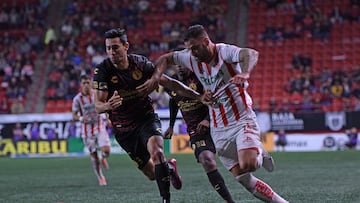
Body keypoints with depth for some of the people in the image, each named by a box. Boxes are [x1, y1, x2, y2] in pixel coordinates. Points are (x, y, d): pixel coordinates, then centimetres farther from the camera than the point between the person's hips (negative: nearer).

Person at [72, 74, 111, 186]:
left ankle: (103, 159, 23)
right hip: (87, 129, -1)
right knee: (93, 155, 3)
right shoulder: (77, 99, -8)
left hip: (100, 126, 1)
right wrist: (81, 119, -23)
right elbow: (74, 116, -3)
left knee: (106, 151, -15)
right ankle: (101, 178, 19)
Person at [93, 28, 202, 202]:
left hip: (147, 118, 0)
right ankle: (169, 168, 38)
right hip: (123, 129, 0)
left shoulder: (140, 63, -10)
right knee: (152, 174, 3)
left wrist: (198, 96, -8)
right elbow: (98, 106, -23)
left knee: (157, 153, -29)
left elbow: (168, 83, -3)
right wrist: (108, 105, -48)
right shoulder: (102, 70, -16)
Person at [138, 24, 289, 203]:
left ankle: (259, 156, 8)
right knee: (243, 178, -3)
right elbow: (166, 58, 18)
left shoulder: (224, 51, -16)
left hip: (242, 119, -5)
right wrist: (156, 77, -2)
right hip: (219, 129, 5)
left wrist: (245, 73, -57)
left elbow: (251, 54, -36)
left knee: (248, 165, -27)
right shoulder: (191, 58, 2)